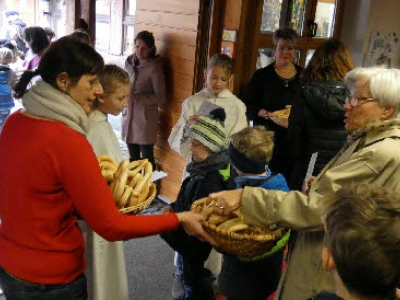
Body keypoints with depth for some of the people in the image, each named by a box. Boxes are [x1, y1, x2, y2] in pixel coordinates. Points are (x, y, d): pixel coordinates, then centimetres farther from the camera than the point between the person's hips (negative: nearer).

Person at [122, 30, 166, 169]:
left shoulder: (154, 67, -13)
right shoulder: (129, 62, 5)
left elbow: (161, 97, -13)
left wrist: (136, 96, -21)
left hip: (145, 119, -6)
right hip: (129, 116, 6)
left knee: (147, 159, 3)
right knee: (133, 158, 18)